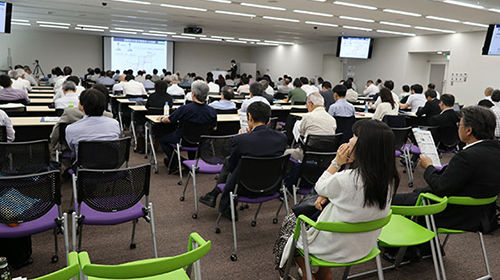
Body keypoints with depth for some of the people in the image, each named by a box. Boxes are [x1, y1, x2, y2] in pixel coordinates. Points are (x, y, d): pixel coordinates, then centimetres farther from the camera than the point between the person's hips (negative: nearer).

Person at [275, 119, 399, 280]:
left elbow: (319, 187, -13)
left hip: (335, 250, -6)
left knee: (290, 222, 19)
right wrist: (328, 195, -5)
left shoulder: (348, 179, -34)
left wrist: (337, 162, -13)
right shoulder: (390, 179, -14)